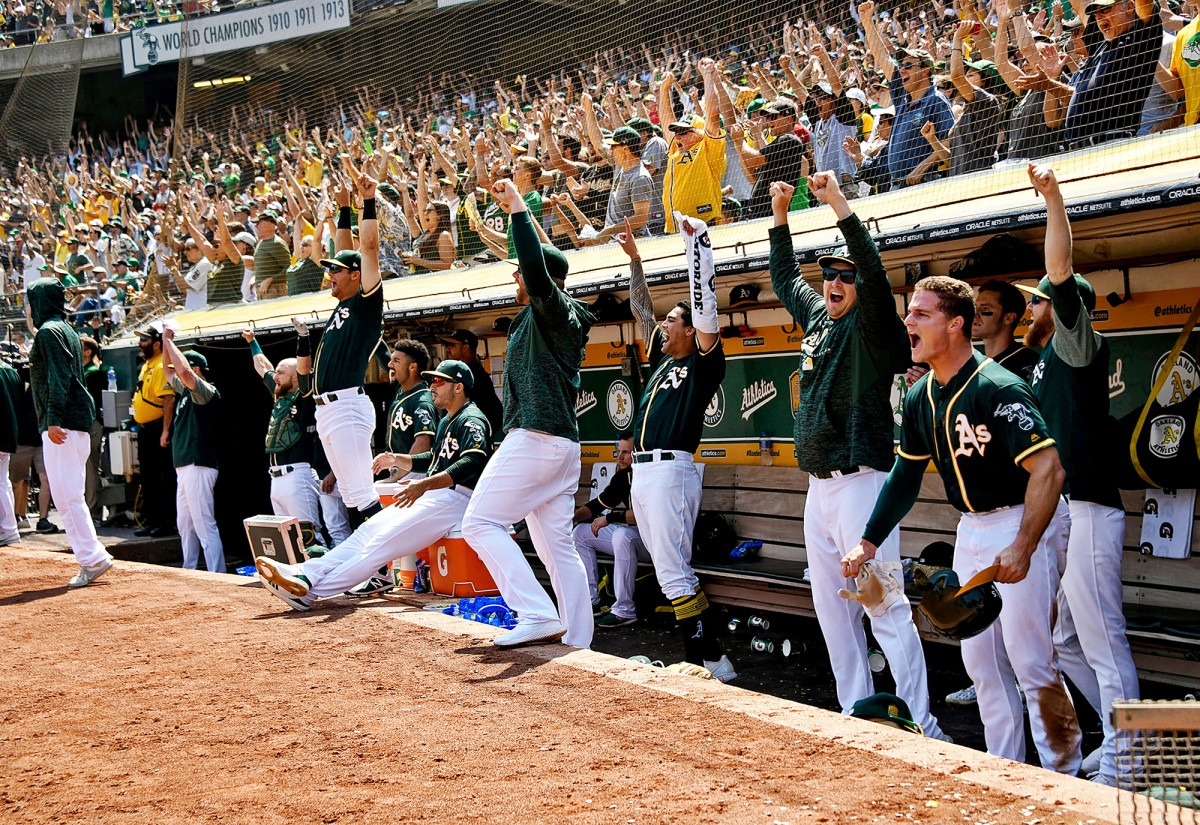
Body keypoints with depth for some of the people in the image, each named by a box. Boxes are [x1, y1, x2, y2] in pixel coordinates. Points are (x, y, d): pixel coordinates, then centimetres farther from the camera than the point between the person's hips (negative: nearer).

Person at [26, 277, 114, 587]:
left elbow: (58, 378, -18)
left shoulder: (48, 331, -8)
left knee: (66, 495, -10)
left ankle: (92, 558, -12)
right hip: (77, 421, 10)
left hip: (61, 423, -10)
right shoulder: (67, 330, 21)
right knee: (68, 495, 10)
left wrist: (53, 420, -23)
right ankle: (91, 560, 8)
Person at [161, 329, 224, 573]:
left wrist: (169, 340, -16)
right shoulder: (185, 391, 17)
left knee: (204, 525, -12)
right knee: (185, 525, 14)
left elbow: (184, 371, -26)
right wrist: (166, 340, 16)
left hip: (199, 466, -10)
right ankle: (188, 573, 21)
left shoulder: (207, 392, -9)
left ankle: (217, 577, -13)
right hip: (184, 467, 10)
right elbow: (168, 369, 30)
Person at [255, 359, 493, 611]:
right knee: (369, 530, -4)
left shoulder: (472, 420, -10)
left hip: (456, 498, -10)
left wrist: (424, 485, -37)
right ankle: (305, 574, -16)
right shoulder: (446, 421, 23)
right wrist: (396, 460, 18)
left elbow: (472, 462, -27)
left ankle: (308, 591, -28)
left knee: (383, 543, -20)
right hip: (431, 496, 10)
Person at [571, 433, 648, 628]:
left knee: (622, 534, -37)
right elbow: (599, 503, 17)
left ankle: (624, 611, -32)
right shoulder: (623, 476, 8)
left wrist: (610, 517, -24)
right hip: (631, 536, 10)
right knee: (580, 532, 7)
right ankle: (590, 603, 2)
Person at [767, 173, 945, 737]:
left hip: (860, 480, -9)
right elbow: (784, 277, 31)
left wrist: (838, 204, -28)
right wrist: (780, 215, 26)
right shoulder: (816, 317, 15)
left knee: (885, 608, -11)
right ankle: (856, 713, 20)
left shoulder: (872, 326, -7)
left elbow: (874, 273, -25)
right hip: (818, 486, 9)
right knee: (832, 608, 11)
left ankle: (921, 728, -8)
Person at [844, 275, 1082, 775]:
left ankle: (1062, 777, 7)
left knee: (1029, 660, -8)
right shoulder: (921, 397, 3)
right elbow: (907, 473, 15)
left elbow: (1048, 469, -28)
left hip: (1023, 522, -8)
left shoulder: (998, 389, -23)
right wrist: (870, 541, 11)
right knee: (980, 659, 11)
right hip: (971, 527, 8)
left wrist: (1023, 548, -35)